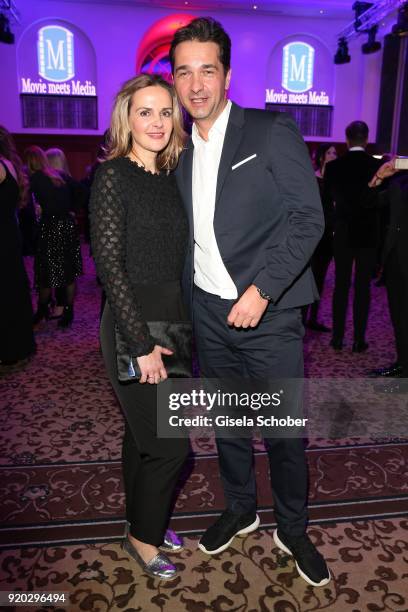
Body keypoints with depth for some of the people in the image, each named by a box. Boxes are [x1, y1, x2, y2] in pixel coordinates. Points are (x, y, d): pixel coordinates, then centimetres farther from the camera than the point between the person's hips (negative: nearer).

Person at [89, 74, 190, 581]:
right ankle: (141, 536, 25)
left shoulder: (169, 178, 9)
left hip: (172, 320, 7)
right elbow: (109, 264, -17)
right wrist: (142, 343, -18)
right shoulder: (113, 176, -12)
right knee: (170, 445, 0)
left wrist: (183, 326, 6)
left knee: (143, 434, 19)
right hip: (134, 324, -7)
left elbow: (175, 257, 10)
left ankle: (145, 521, 38)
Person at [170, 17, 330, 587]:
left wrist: (262, 289, -20)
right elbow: (184, 237, 13)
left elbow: (308, 218, -11)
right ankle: (240, 508, 41)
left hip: (269, 313, -4)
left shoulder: (273, 132, -5)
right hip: (208, 314, 5)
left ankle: (292, 529, 32)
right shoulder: (179, 151, 10)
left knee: (285, 431, 7)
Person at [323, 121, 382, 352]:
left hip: (343, 233, 1)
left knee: (341, 285, 9)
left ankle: (338, 337, 11)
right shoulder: (378, 165, -7)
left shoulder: (334, 166, -5)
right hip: (369, 233, -1)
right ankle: (359, 340, 7)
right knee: (363, 287, 4)